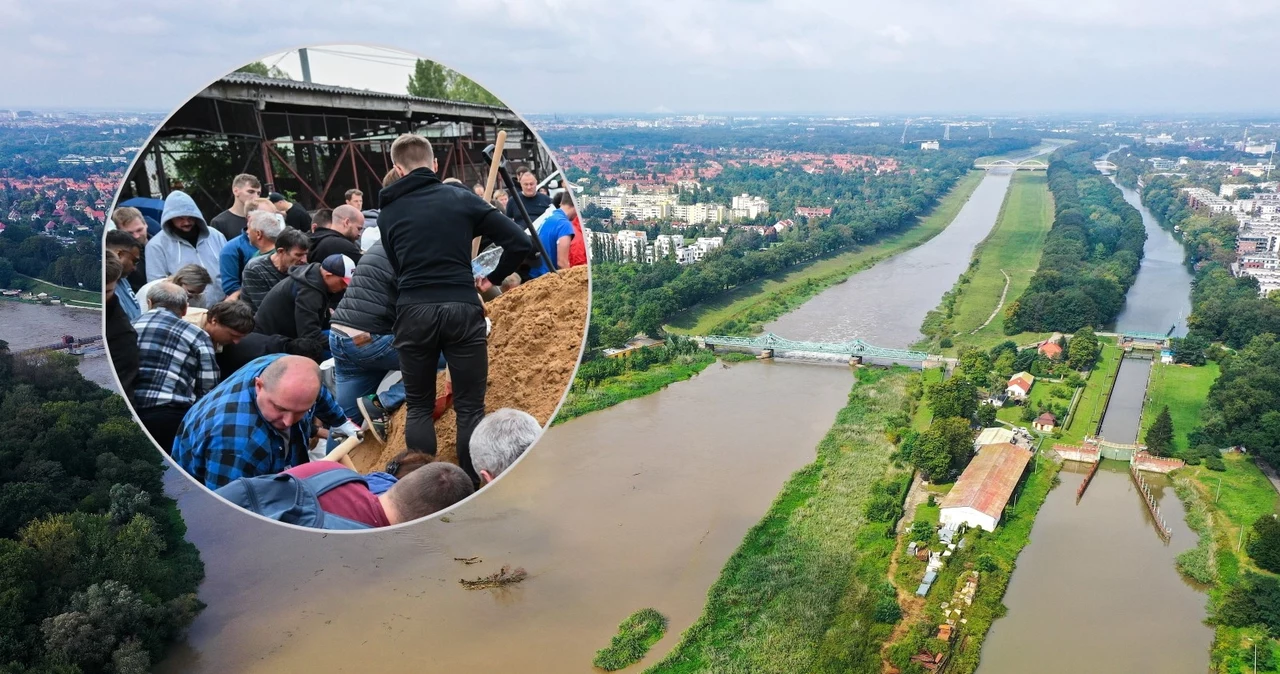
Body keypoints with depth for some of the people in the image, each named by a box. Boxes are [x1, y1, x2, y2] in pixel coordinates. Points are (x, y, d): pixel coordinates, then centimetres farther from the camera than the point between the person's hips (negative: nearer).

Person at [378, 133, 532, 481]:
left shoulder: (388, 214, 12)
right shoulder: (463, 199, 6)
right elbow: (520, 242, 1)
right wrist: (493, 278, 15)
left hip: (413, 312, 2)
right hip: (462, 309, -1)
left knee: (419, 407, 14)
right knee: (470, 408, 6)